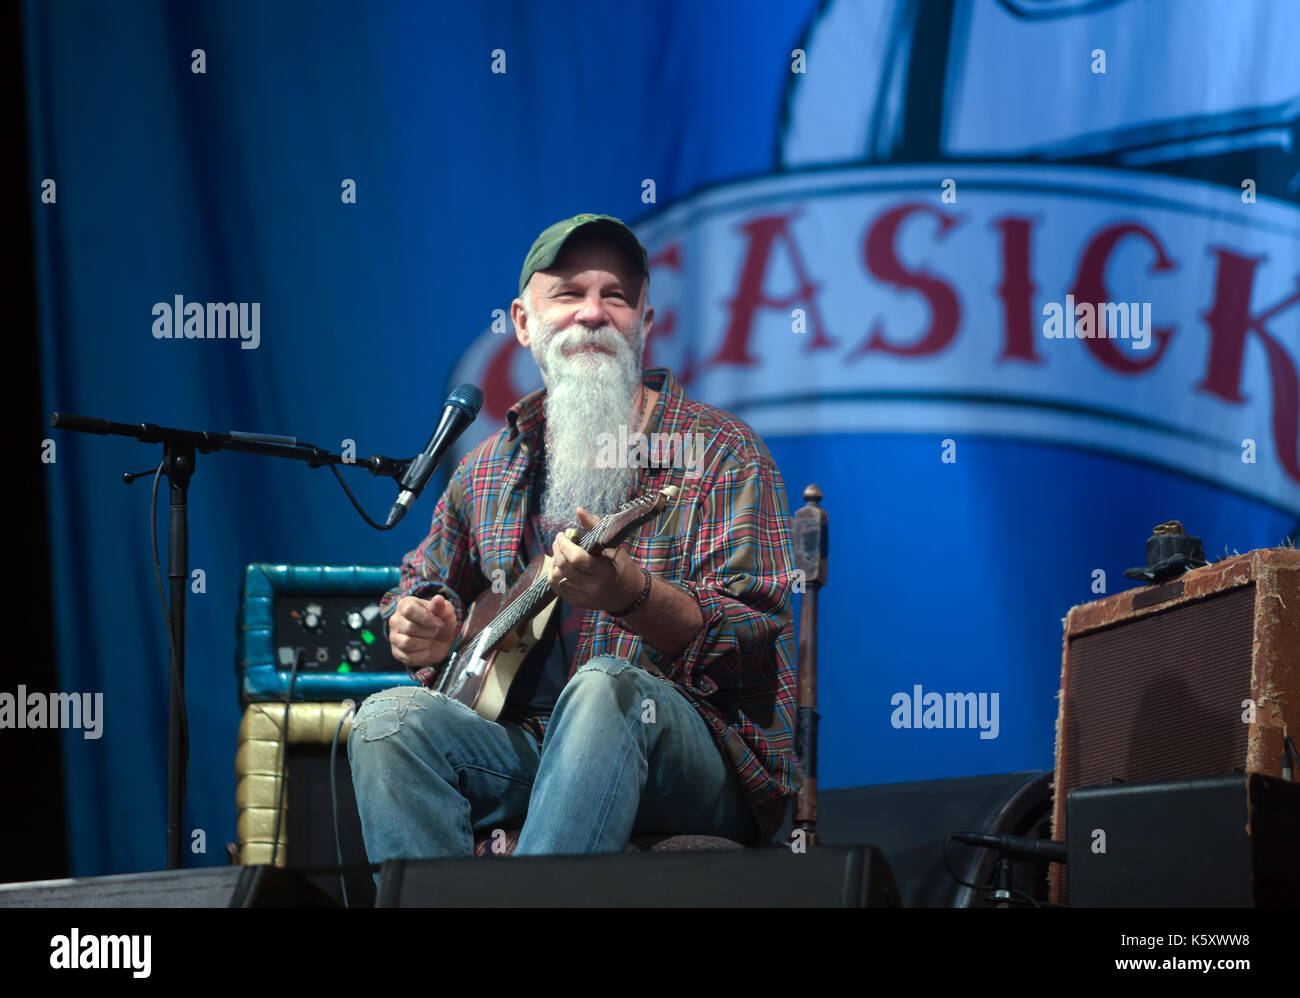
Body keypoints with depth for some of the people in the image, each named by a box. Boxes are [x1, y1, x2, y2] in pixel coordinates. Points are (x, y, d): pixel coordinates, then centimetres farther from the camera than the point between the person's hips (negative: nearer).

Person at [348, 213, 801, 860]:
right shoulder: (487, 470, 15)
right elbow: (420, 590, 30)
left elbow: (755, 637, -12)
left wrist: (630, 596, -31)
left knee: (603, 686, -37)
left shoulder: (721, 453, 0)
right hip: (524, 745, 5)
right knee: (391, 718, -22)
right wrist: (419, 633, 3)